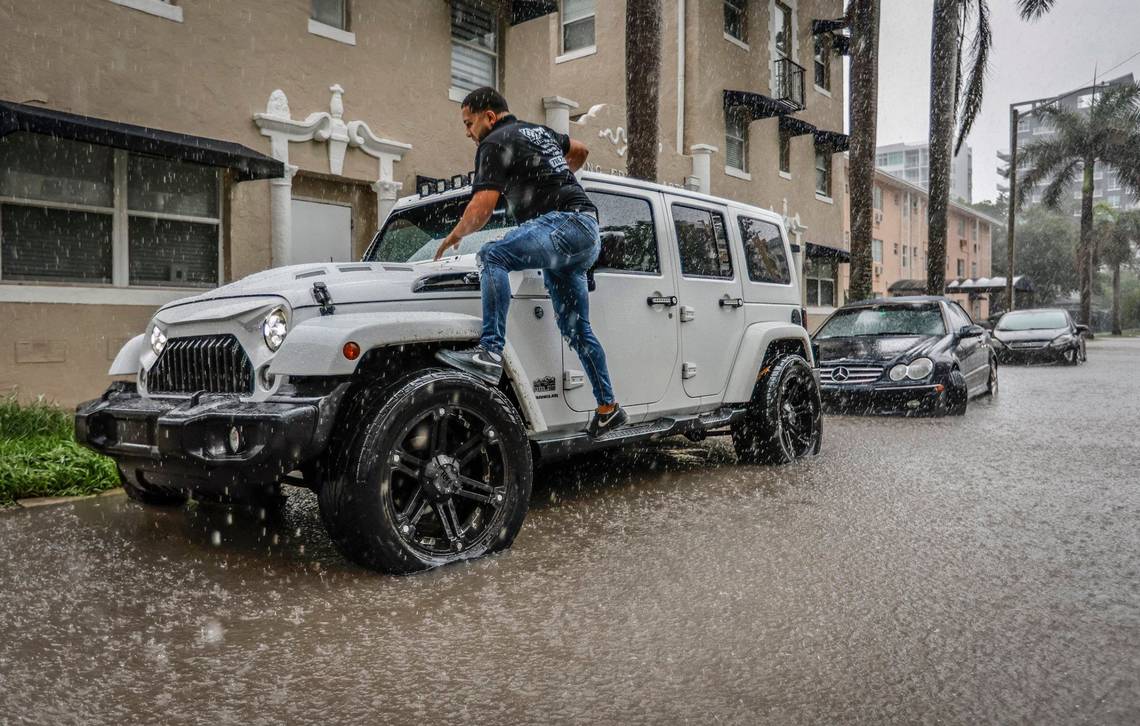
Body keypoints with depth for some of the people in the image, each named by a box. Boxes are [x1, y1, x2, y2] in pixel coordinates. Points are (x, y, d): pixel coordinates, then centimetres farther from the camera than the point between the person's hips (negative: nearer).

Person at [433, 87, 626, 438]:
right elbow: (580, 150, 43)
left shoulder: (495, 143, -2)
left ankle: (491, 352, -36)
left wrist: (455, 235, 5)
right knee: (576, 329, 11)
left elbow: (482, 208, -12)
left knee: (493, 256, -25)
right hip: (589, 231, 9)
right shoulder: (539, 131, 25)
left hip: (564, 222, -9)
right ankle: (608, 409, 16)